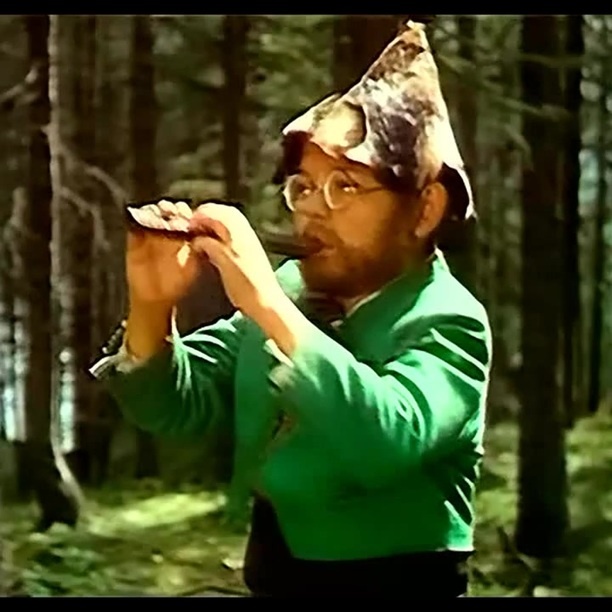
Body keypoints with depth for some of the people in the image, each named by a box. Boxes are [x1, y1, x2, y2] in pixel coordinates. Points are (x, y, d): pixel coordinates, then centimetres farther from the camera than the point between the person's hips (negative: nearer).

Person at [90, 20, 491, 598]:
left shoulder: (447, 322, -12)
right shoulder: (288, 288, 4)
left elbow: (389, 441, -29)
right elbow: (177, 406, 3)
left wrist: (269, 305, -31)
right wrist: (151, 307, -14)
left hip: (393, 583, -5)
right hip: (272, 577, 5)